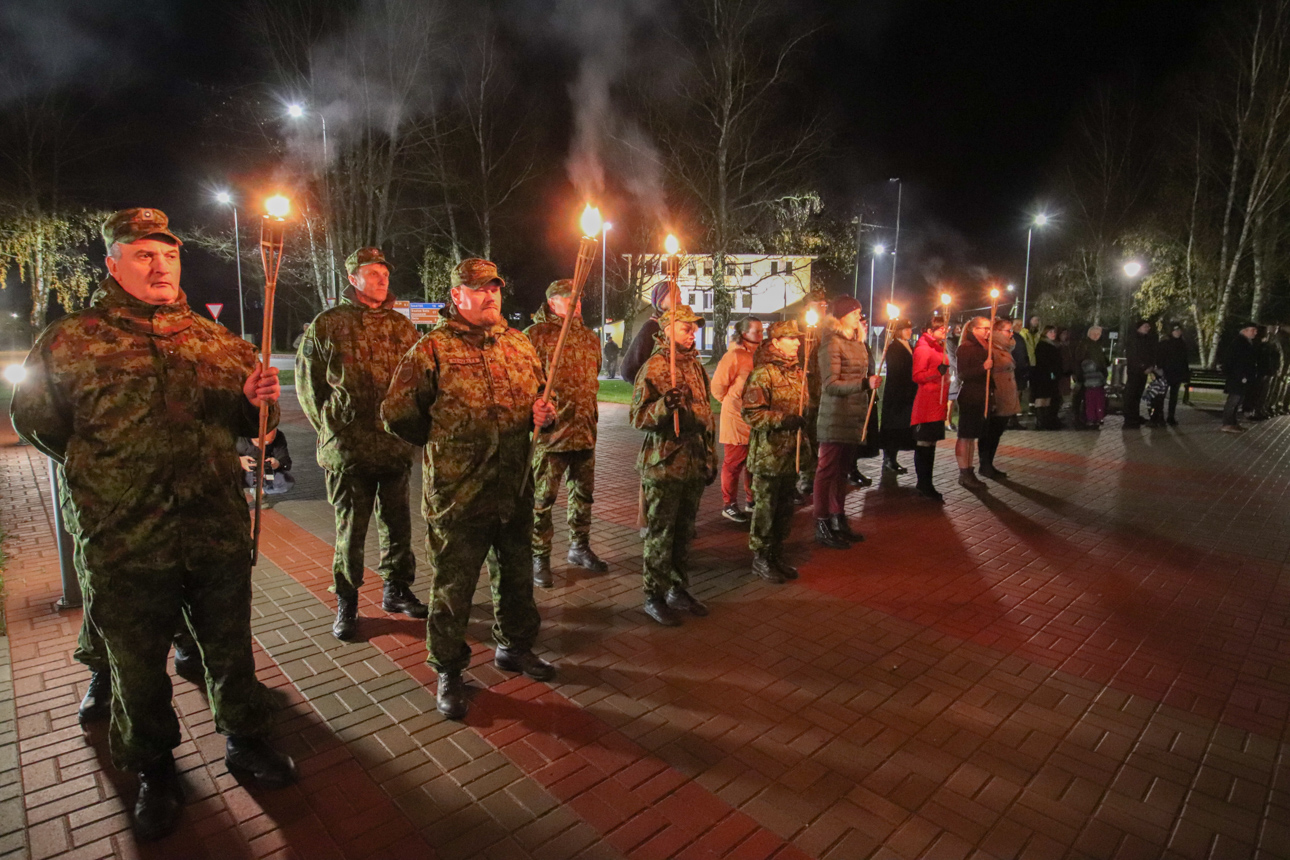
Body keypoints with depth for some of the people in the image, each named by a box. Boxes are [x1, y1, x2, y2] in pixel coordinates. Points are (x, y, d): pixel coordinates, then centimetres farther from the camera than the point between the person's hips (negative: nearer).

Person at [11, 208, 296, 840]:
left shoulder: (215, 338, 5)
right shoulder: (69, 340, -1)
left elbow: (252, 423, 9)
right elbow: (33, 420, 8)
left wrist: (258, 401, -12)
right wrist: (102, 463, 4)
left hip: (218, 532, 2)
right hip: (124, 544, -1)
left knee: (231, 647, 15)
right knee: (138, 666, 15)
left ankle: (245, 740, 37)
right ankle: (154, 769, 37)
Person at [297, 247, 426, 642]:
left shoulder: (401, 325, 10)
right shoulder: (327, 325, -1)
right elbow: (308, 384, 3)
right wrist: (331, 429, -1)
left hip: (397, 447, 4)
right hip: (348, 450, -3)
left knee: (397, 523, 13)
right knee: (350, 530, 6)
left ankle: (396, 590, 31)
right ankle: (346, 605, 21)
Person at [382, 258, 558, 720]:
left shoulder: (519, 344, 10)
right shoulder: (433, 348, -8)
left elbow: (538, 397, 24)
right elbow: (397, 413, -7)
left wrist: (542, 414, 2)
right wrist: (443, 442, -2)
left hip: (515, 488, 6)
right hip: (457, 493, -5)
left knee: (517, 574, 20)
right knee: (453, 586, 7)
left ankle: (514, 647, 41)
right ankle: (449, 670, 27)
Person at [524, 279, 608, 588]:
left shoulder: (590, 337, 14)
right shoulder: (536, 335, -7)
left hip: (585, 431, 7)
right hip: (550, 431, -6)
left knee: (583, 495, 17)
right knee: (542, 499, 2)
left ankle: (579, 548, 33)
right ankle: (539, 558, 15)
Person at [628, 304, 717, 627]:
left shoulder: (696, 365, 13)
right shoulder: (653, 367, -9)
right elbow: (639, 417, -14)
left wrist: (710, 457, 18)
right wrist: (665, 404, -32)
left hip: (694, 464, 7)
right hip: (664, 464, -7)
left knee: (684, 532, 16)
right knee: (659, 534, 2)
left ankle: (679, 590, 29)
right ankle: (654, 596, 15)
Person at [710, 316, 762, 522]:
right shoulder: (734, 355, -13)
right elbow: (718, 385, -10)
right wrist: (732, 401, 1)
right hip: (737, 420, -7)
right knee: (734, 463, 1)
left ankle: (753, 501, 28)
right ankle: (729, 505, 11)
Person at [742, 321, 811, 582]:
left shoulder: (797, 372, 14)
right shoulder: (763, 373, -11)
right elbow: (751, 413, -18)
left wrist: (807, 443, 21)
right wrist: (783, 419, -25)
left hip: (792, 452, 8)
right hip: (768, 453, -8)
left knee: (785, 509, 14)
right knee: (765, 509, 1)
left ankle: (775, 555, 27)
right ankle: (760, 558, 15)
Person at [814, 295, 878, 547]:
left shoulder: (857, 343, 15)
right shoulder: (832, 344, -12)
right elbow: (831, 384, -19)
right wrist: (864, 384, -25)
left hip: (854, 417, 8)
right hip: (835, 418, -8)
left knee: (842, 470, 15)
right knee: (827, 470, -2)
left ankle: (838, 520, 25)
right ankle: (822, 527, 5)